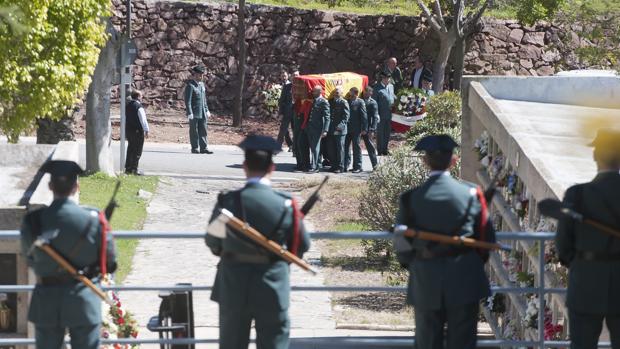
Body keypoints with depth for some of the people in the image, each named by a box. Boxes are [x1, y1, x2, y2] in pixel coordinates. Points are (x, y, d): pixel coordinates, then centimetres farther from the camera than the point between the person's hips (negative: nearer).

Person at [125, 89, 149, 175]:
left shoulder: (127, 105, 7)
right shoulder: (139, 106, -16)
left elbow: (125, 118, 14)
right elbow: (143, 119, -17)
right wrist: (146, 130, -11)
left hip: (128, 130, 7)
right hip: (137, 131, -7)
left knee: (130, 149, 15)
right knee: (137, 151, -1)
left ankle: (128, 168, 18)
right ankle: (134, 169, -3)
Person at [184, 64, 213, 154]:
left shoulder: (201, 84, 15)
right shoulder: (190, 85, -10)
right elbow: (188, 101, -15)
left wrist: (207, 110, 19)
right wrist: (189, 113, -20)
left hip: (202, 113, 7)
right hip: (194, 113, -7)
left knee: (203, 131, 4)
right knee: (194, 131, 0)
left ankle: (204, 148, 5)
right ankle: (194, 148, 5)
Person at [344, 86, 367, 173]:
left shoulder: (360, 102, -7)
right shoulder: (347, 101, 9)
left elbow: (364, 116, -9)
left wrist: (364, 128, -13)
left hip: (356, 130, -5)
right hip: (347, 129, 5)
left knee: (356, 147, 1)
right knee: (346, 146, 7)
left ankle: (357, 167, 7)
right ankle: (345, 166, 14)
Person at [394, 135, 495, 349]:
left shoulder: (410, 199, -6)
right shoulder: (471, 194, -7)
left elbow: (401, 245, 0)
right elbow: (487, 238, 0)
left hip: (425, 282, 1)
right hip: (464, 281, -1)